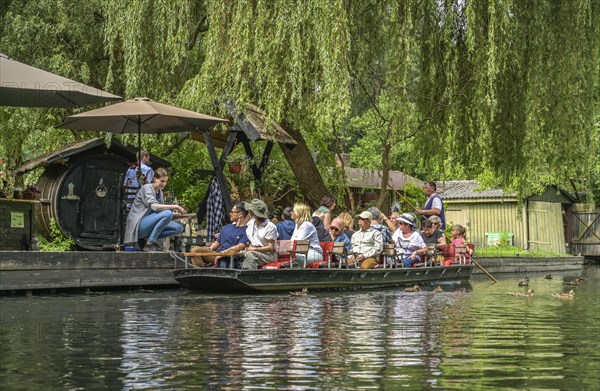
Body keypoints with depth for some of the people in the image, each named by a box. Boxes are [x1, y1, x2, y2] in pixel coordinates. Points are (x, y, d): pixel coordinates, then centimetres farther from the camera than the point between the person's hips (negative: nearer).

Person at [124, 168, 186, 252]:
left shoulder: (160, 192, 16)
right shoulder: (146, 188, -10)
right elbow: (154, 207, -26)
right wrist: (175, 207, -28)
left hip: (149, 224, 8)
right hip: (138, 225, -8)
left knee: (178, 228, -7)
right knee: (167, 213, -28)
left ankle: (148, 238, -1)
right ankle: (149, 243, -22)